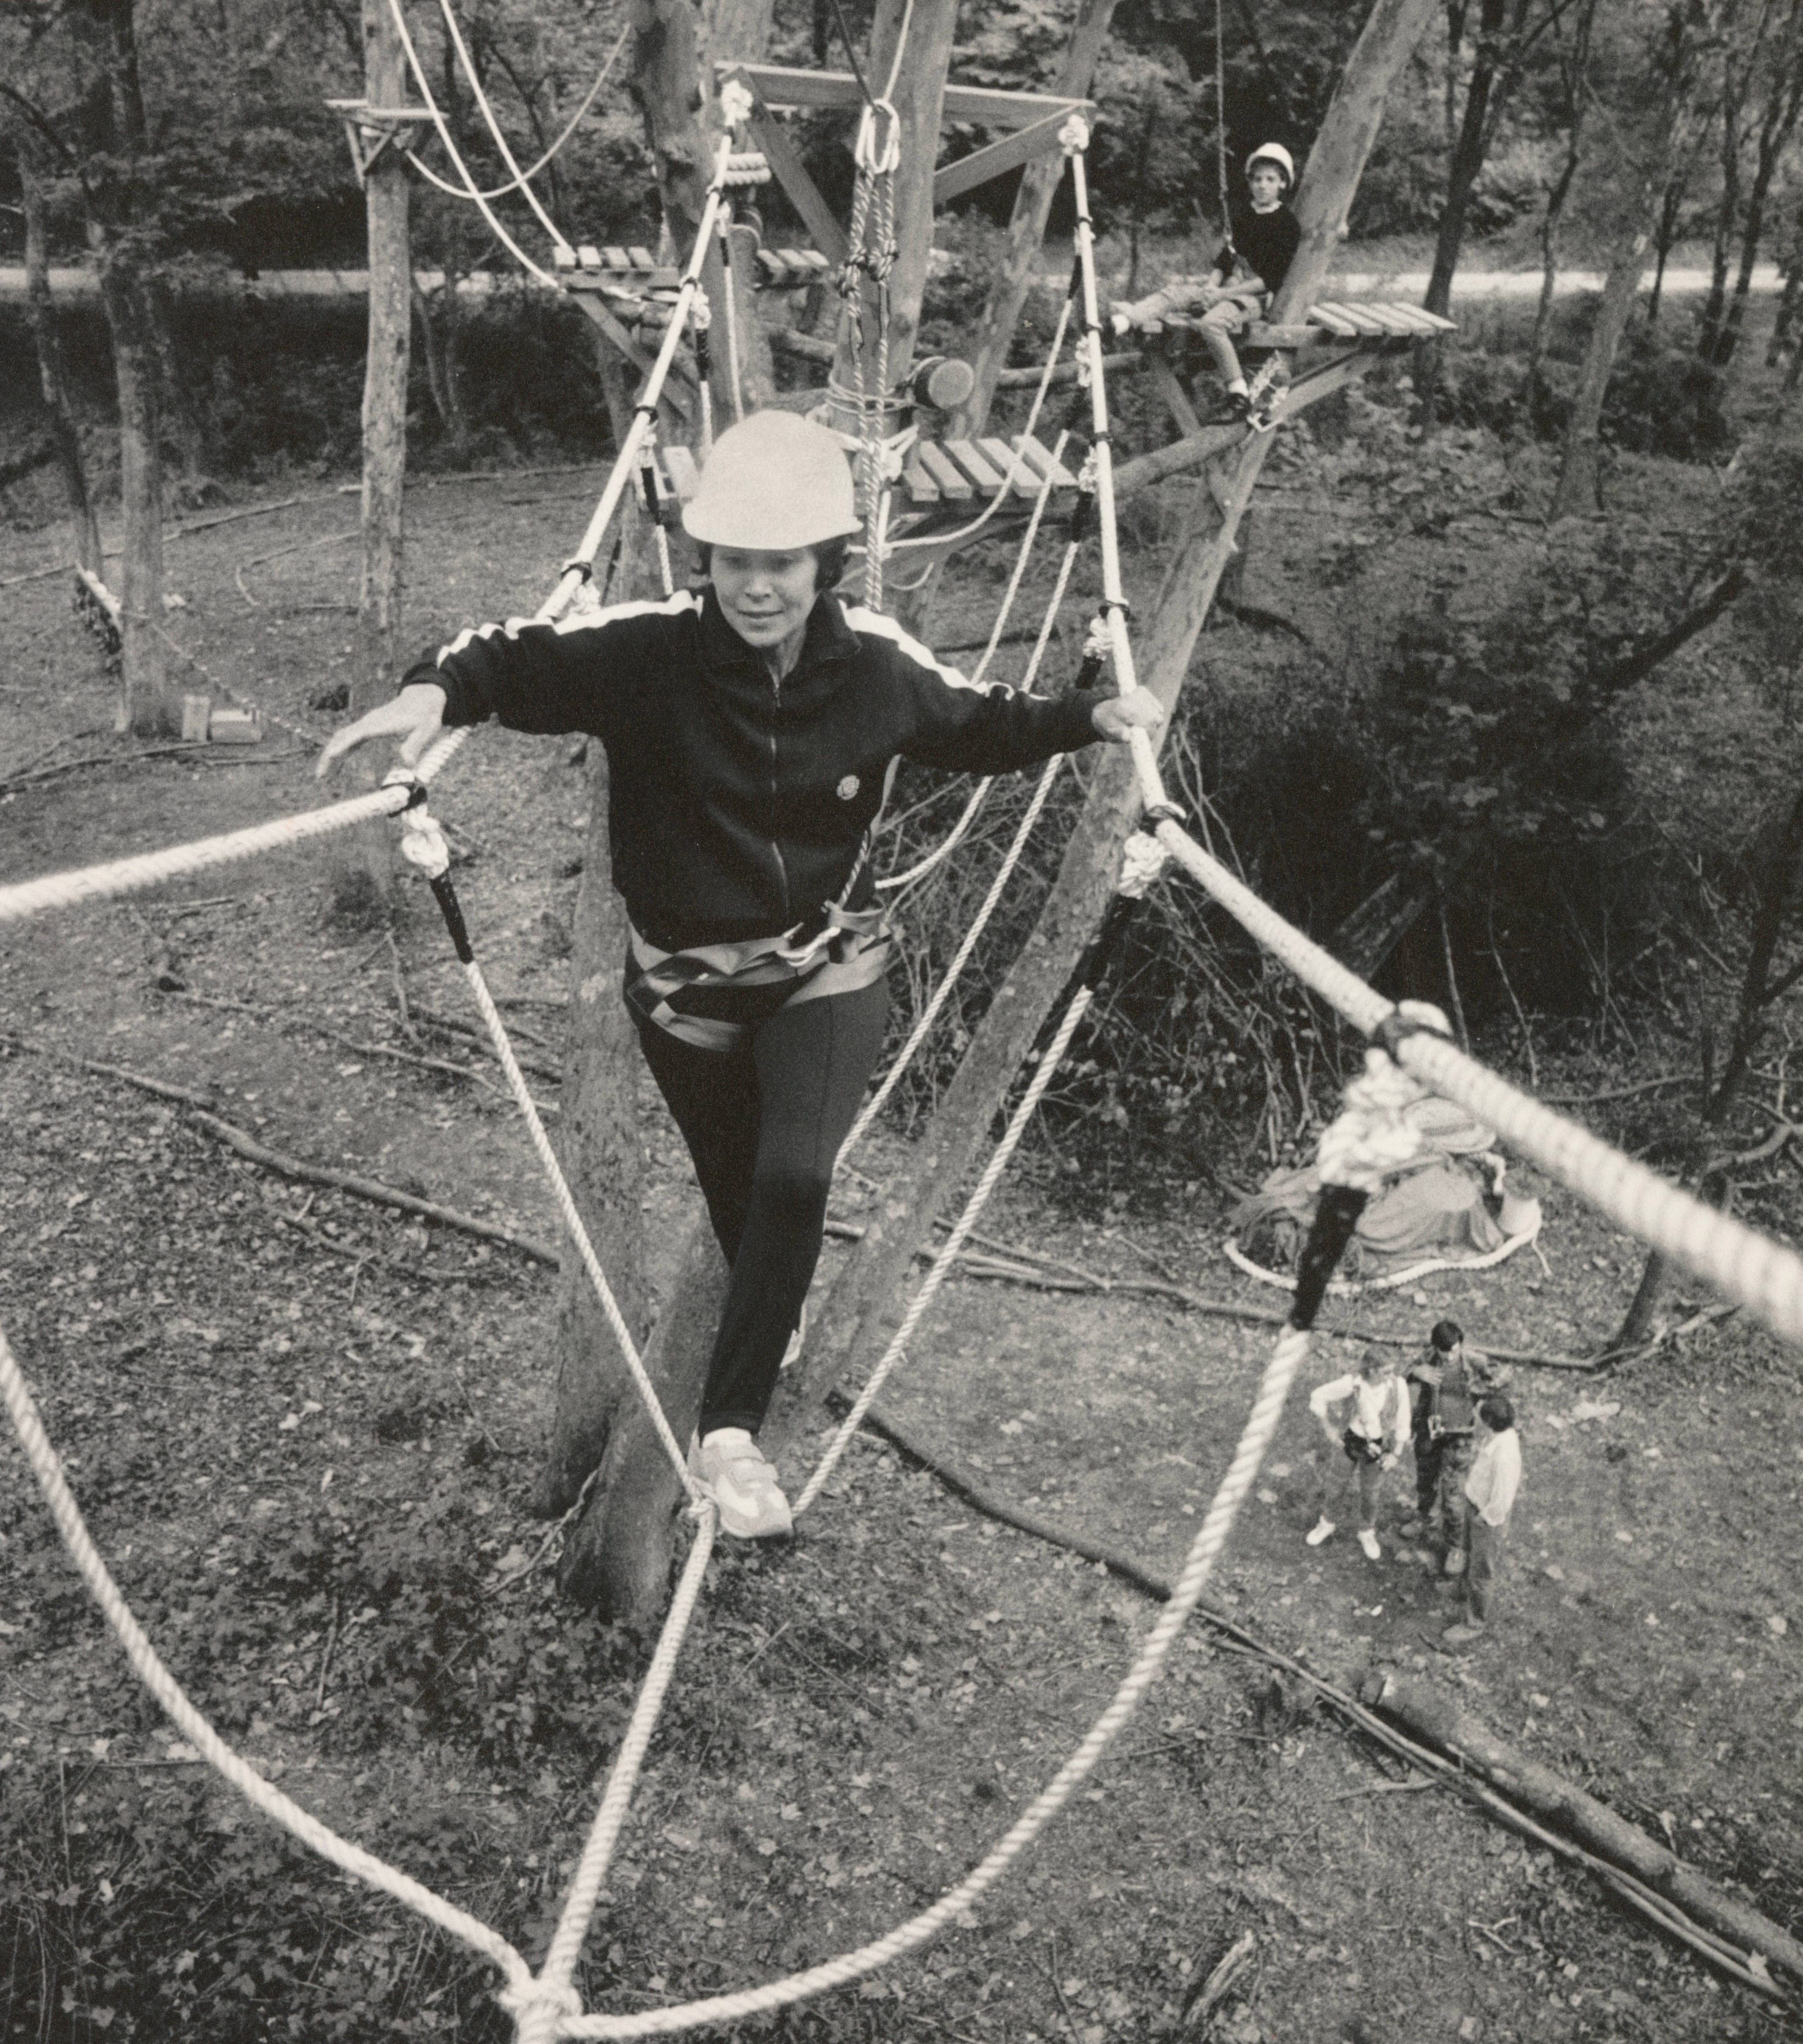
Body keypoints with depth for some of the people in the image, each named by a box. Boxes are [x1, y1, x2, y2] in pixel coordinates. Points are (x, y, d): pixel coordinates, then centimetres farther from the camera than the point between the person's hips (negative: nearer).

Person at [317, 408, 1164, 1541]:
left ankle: (732, 1426, -2)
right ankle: (774, 1330, 52)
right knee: (740, 1195, 18)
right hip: (688, 978, 0)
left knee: (794, 1178, -21)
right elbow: (508, 653, -16)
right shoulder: (649, 650, -22)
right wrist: (434, 691, -37)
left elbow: (980, 725, 3)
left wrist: (1090, 716, -11)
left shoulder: (877, 663, -14)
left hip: (830, 966, 0)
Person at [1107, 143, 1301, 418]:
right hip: (1230, 285, 7)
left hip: (1258, 294, -7)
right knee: (1176, 291, -15)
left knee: (1212, 322, -35)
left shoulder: (1287, 225, -8)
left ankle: (1238, 389, -30)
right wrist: (1211, 286, -13)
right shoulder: (1241, 219, 14)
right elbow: (1225, 260, 11)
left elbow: (1273, 279, -14)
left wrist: (1222, 294, -19)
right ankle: (1123, 320, -33)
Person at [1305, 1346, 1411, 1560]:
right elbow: (1318, 1396, -12)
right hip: (1351, 1440, -1)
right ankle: (1326, 1524, 44)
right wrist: (1327, 1428, -10)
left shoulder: (1398, 1386, -21)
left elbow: (1402, 1422, -7)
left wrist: (1396, 1453, -6)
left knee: (1370, 1494, 16)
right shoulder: (1352, 1385, -27)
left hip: (1378, 1446, 1)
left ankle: (1367, 1534, 44)